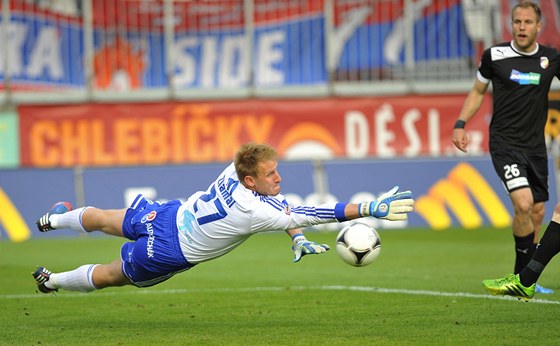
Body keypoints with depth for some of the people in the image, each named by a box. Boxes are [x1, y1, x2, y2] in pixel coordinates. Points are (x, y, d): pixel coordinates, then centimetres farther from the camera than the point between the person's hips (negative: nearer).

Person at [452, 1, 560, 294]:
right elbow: (478, 91, 11)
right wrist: (460, 123, 3)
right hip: (504, 143, -4)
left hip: (535, 146, 4)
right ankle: (524, 273, -6)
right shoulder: (494, 55, -3)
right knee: (523, 202, -22)